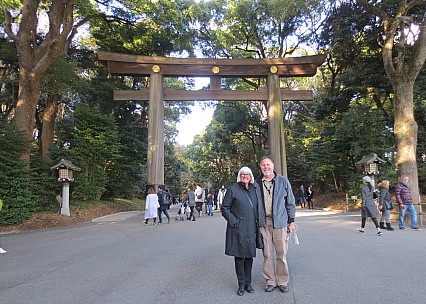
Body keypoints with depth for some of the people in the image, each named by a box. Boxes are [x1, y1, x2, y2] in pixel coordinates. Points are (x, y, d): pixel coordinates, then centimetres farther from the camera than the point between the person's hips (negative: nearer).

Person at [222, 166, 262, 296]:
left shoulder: (255, 188, 9)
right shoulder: (233, 190, -4)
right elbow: (225, 208, -3)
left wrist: (257, 221, 9)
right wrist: (234, 221, -12)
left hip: (251, 228, 4)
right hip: (238, 229, -4)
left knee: (249, 255, 12)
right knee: (239, 256, 3)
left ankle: (248, 283, 26)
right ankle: (241, 284, 17)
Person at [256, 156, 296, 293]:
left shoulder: (283, 181, 2)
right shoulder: (257, 183, 6)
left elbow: (290, 202, 6)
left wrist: (291, 220, 2)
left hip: (280, 222, -1)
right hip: (264, 223, 2)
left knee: (281, 253, 5)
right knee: (267, 254, 8)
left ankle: (282, 281, 20)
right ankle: (270, 281, 22)